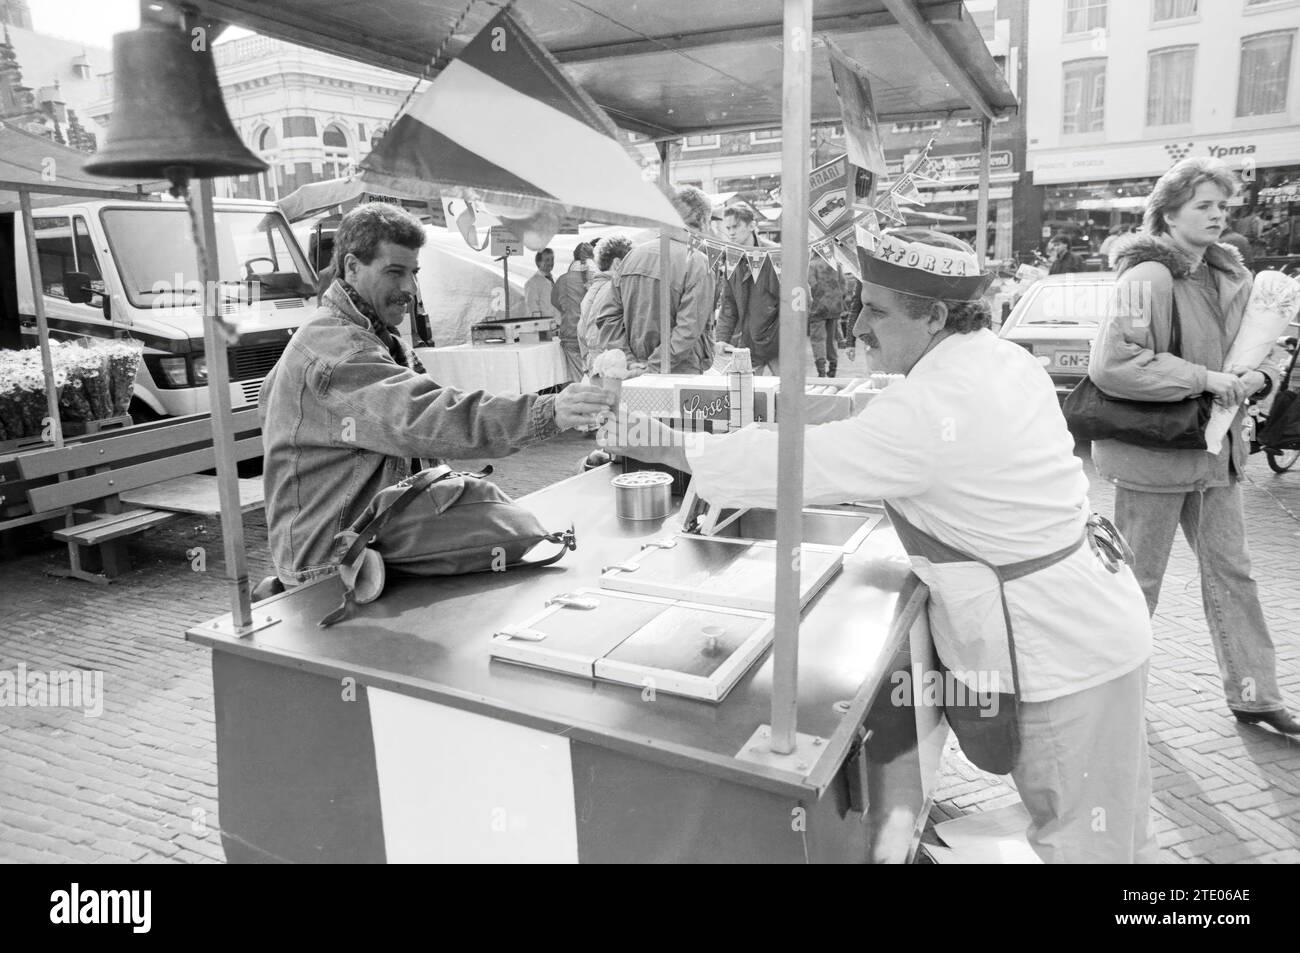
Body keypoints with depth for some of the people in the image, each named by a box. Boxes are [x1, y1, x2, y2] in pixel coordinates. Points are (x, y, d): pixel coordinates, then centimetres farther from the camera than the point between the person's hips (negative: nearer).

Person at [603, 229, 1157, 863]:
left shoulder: (937, 405, -27)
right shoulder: (1005, 359, 3)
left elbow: (801, 464, -27)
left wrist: (667, 447, -19)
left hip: (1066, 650, -9)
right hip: (1095, 623, 9)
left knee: (1082, 842, 10)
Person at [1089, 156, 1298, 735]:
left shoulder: (1231, 277, 8)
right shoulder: (1148, 279, -17)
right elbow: (1111, 364, -28)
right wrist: (1204, 378, -24)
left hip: (1216, 447, 8)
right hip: (1155, 451, -8)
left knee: (1231, 570, 15)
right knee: (1138, 579, 5)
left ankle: (1253, 694, 28)